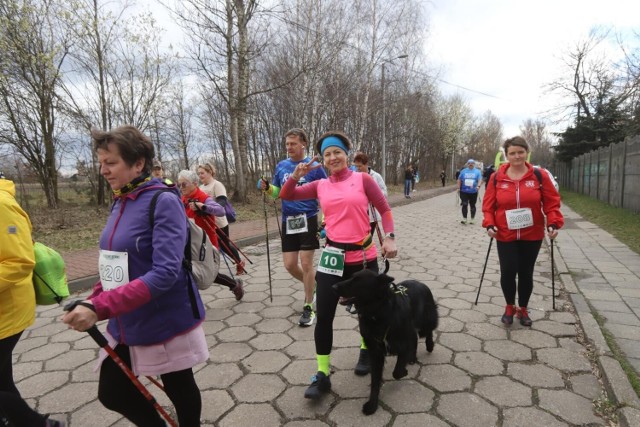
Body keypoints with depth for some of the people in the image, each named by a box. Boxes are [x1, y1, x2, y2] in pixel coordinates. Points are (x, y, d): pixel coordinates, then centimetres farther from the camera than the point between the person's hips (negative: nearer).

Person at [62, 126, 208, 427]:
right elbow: (116, 265, 13)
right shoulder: (120, 202, 4)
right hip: (125, 324, 8)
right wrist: (91, 303, 0)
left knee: (179, 390, 14)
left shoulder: (163, 201, -20)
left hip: (166, 322, -7)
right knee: (112, 393, 19)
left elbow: (165, 273, -28)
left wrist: (100, 308, -31)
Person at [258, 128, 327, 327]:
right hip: (288, 221, 5)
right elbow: (277, 192, 14)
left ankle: (308, 307, 13)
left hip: (308, 220, -4)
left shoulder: (314, 167, -6)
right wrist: (267, 187, -8)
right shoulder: (281, 166, 7)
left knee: (306, 263, -3)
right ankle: (312, 286, 35)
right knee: (289, 265, 6)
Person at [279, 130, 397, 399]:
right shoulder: (320, 186, 5)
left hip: (364, 257, -1)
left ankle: (366, 350, 46)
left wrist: (389, 237, -10)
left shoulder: (362, 179, -2)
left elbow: (384, 209, 1)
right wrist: (297, 174, -8)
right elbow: (286, 196, 7)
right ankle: (322, 375, 15)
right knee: (324, 317, 0)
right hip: (333, 258, 2)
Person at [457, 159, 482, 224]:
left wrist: (478, 186, -24)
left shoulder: (477, 171, 4)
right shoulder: (463, 171, 8)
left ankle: (472, 219, 20)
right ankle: (464, 218, -1)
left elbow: (480, 179, -6)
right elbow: (459, 180, 11)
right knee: (464, 205, -7)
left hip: (473, 192, 0)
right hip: (464, 191, 0)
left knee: (472, 205, 8)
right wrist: (459, 188, 3)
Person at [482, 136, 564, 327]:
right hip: (505, 236, 0)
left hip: (532, 236, 1)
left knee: (526, 273, 10)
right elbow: (488, 205, 0)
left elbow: (551, 202, -2)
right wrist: (489, 224, -13)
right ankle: (510, 306, 23)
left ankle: (523, 309, 31)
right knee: (508, 272, -4)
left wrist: (553, 223, -14)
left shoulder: (539, 176, -5)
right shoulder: (497, 178, -4)